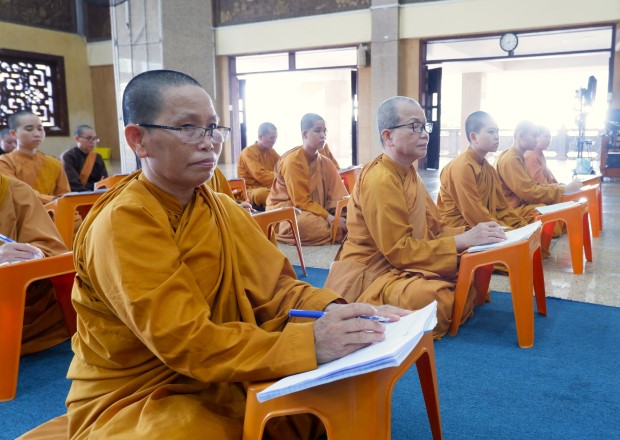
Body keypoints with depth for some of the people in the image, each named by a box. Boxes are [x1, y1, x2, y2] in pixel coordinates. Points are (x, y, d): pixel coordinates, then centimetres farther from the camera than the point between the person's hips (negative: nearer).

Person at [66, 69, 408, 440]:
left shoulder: (221, 207, 3)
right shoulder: (121, 224, -20)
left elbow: (274, 288, -2)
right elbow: (184, 342, -28)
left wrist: (334, 311, -21)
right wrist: (309, 343, -35)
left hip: (217, 378, 7)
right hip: (137, 400, -6)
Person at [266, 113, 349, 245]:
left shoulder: (325, 162, 5)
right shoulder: (292, 160, -17)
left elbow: (338, 195, -1)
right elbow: (301, 201, -19)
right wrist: (328, 216, -27)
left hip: (314, 210, 7)